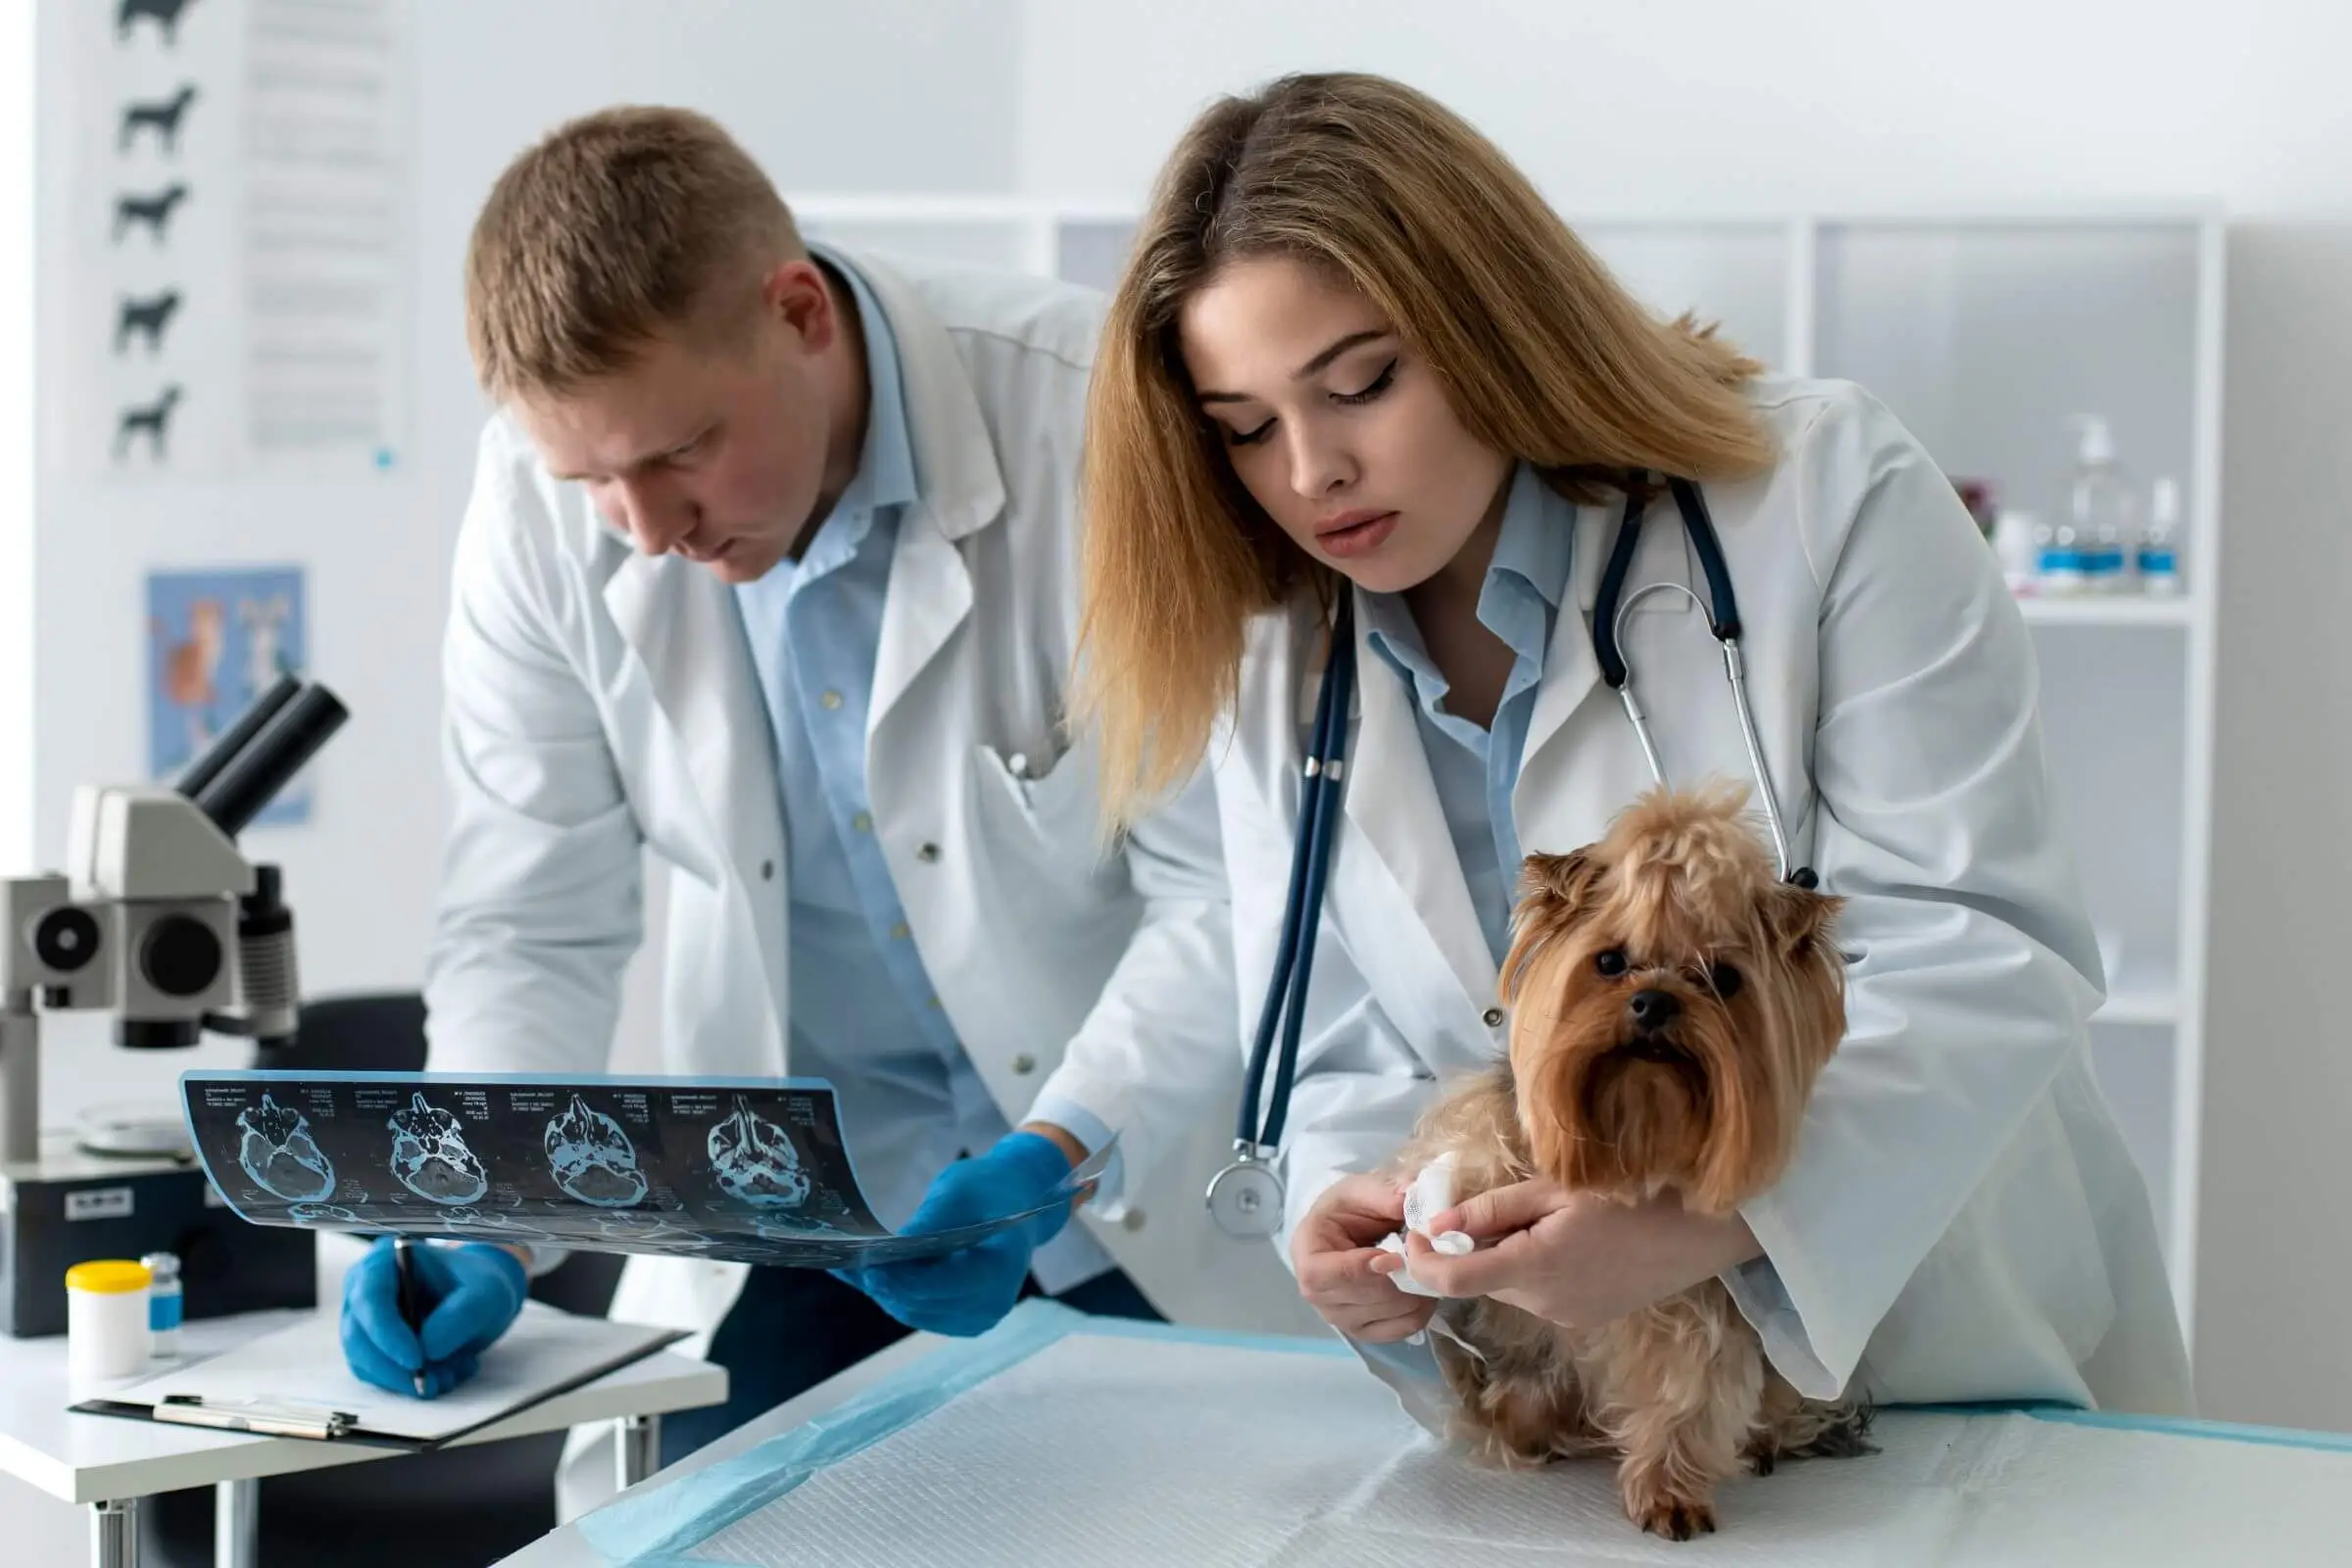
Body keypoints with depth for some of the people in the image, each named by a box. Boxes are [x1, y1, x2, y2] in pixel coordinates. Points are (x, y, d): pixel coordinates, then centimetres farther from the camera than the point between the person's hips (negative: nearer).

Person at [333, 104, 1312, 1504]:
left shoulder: (1100, 428, -25)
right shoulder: (541, 499, -13)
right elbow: (535, 930, -7)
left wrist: (1053, 1162, -35)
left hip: (1149, 1181, -2)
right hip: (798, 1195, 3)